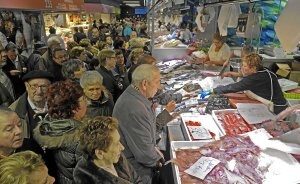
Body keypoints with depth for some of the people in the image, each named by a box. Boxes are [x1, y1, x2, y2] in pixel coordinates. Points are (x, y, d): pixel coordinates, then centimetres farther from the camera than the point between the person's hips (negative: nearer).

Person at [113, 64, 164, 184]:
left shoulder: (134, 96, -3)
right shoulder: (134, 108, -34)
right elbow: (144, 151, -27)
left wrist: (154, 148, 2)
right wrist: (157, 160, -9)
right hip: (136, 170, -8)